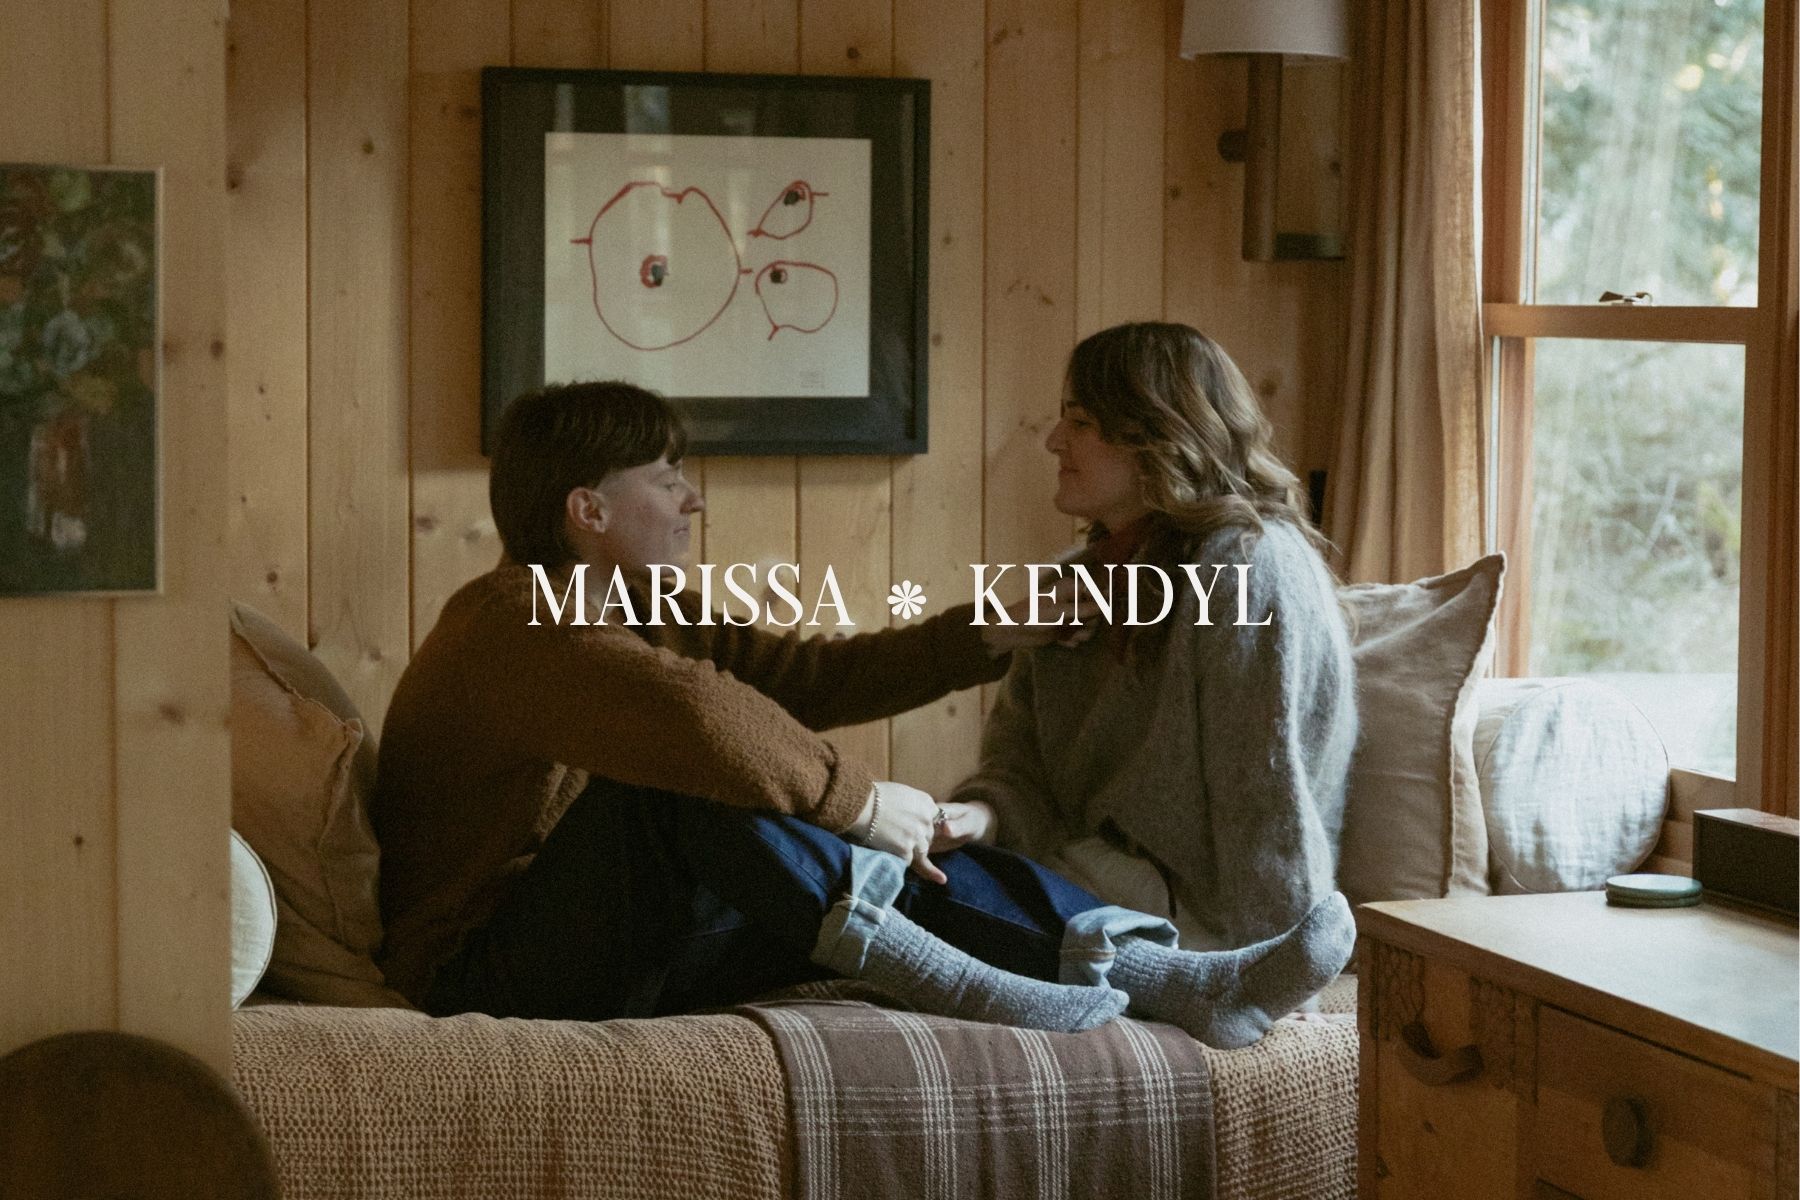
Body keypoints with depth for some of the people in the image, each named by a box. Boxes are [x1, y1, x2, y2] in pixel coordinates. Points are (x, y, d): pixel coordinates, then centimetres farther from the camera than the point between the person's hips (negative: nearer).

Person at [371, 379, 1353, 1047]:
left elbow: (806, 676, 17)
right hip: (491, 970, -9)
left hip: (621, 954, 9)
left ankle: (1176, 980, -20)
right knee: (691, 780, -32)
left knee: (894, 865, -7)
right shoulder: (514, 621, -17)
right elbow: (691, 714, -34)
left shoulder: (646, 617, 17)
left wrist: (994, 634, 12)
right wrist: (859, 801, -26)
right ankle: (954, 983, -29)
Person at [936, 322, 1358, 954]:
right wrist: (983, 813, -11)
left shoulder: (1251, 569, -15)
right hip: (1091, 871, 8)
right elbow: (1020, 743, 12)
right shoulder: (1085, 579, 16)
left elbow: (1270, 800, -18)